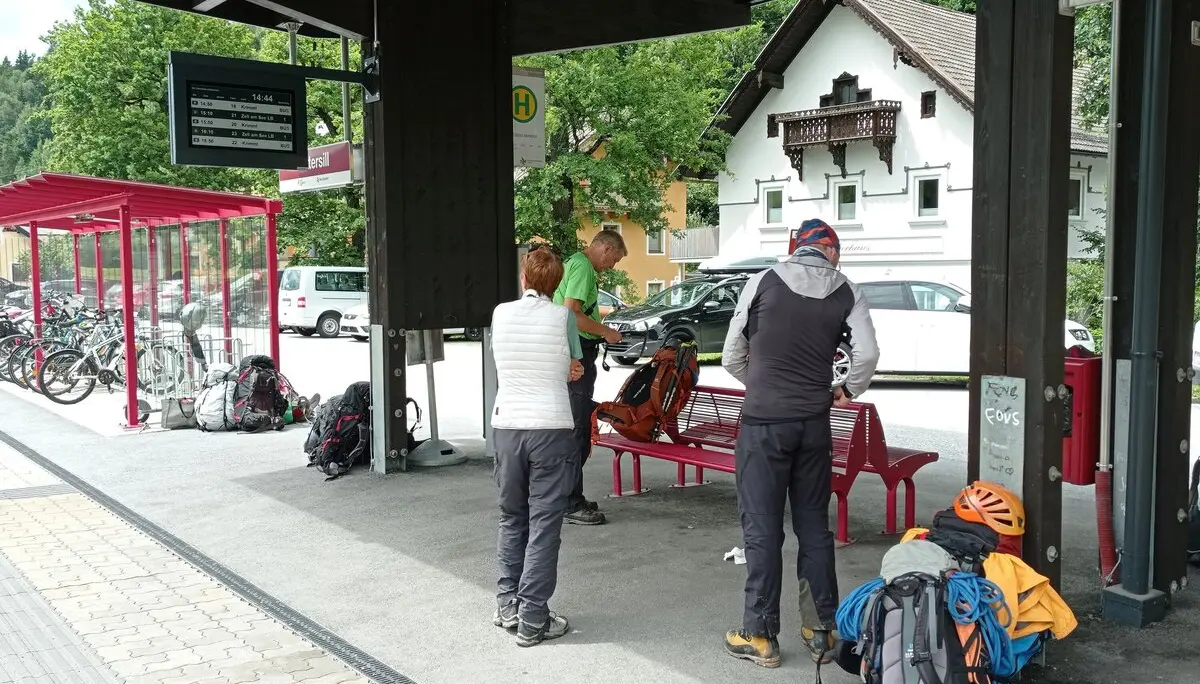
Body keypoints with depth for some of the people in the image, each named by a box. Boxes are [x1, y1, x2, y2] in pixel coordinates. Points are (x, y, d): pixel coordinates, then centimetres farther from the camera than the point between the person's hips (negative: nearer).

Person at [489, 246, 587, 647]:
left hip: (506, 426, 3)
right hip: (551, 429, -3)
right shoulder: (563, 317, -5)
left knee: (511, 519, 18)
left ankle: (507, 606, 23)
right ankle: (533, 620, 6)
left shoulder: (501, 314, 2)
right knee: (544, 526, 3)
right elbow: (575, 365, 9)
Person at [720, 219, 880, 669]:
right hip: (814, 424, 3)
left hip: (763, 421, -3)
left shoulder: (763, 282, 0)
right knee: (814, 526, 14)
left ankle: (760, 637, 9)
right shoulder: (846, 292, 5)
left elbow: (732, 356, 3)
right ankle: (822, 631, 20)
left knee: (762, 529, 3)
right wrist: (849, 391, 13)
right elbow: (868, 355, -5)